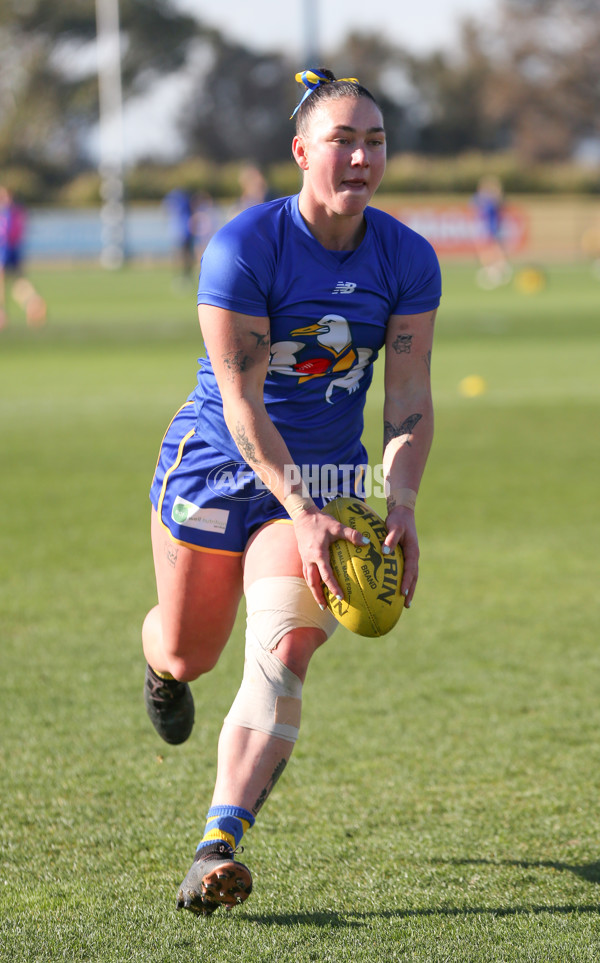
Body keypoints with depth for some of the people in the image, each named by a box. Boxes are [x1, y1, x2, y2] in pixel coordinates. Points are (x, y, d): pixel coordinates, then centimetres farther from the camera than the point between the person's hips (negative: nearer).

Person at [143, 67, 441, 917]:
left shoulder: (408, 260, -8)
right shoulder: (242, 248, -20)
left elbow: (409, 398, -7)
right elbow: (240, 401, -22)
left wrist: (400, 505, -24)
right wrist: (302, 516, -30)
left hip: (329, 477, 2)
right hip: (217, 467, -2)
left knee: (281, 656, -18)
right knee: (189, 656, 13)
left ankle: (219, 846, -26)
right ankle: (158, 659, 54)